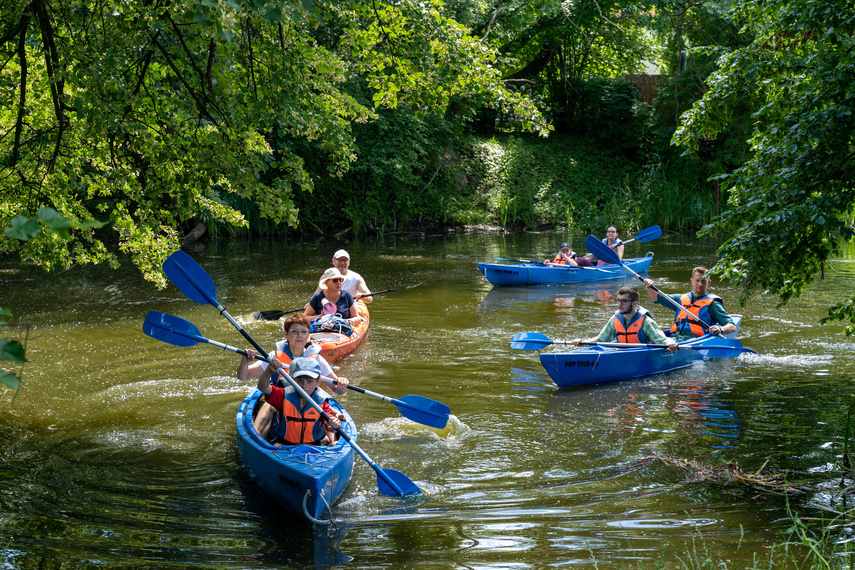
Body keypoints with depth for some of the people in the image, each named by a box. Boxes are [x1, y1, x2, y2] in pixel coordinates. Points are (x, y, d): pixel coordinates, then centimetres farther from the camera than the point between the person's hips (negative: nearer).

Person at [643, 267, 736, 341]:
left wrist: (720, 329, -18)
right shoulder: (682, 299, 26)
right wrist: (650, 287, 11)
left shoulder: (712, 303, 12)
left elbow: (732, 327, 5)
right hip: (674, 338, 4)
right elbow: (656, 298, 32)